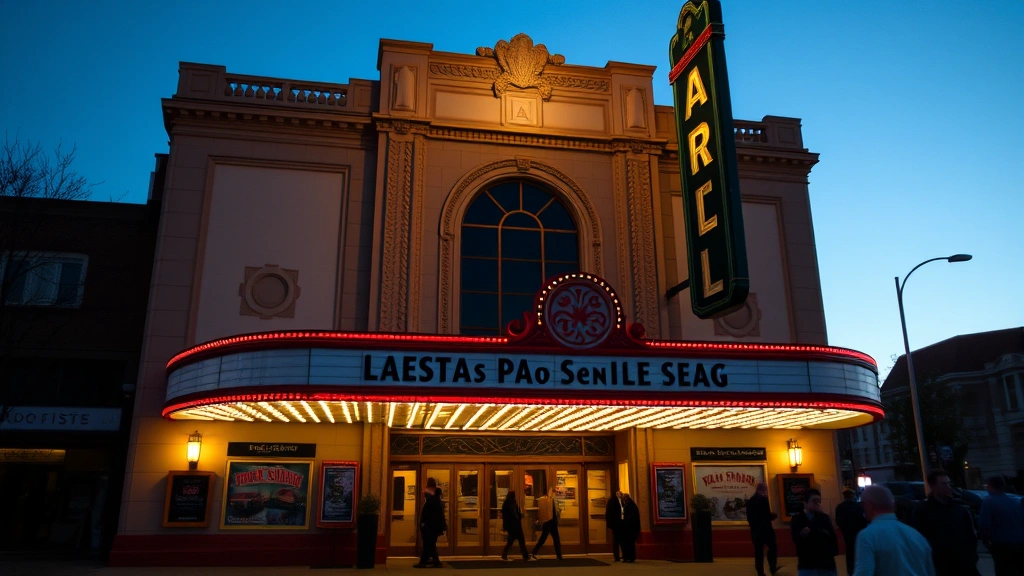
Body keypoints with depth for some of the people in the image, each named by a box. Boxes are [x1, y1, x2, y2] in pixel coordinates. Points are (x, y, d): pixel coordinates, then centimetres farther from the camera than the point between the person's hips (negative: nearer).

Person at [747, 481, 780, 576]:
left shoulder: (750, 501, 10)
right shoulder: (763, 499, -13)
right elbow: (767, 515, -18)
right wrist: (774, 516, 0)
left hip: (755, 530, 6)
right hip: (765, 529, -6)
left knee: (758, 551, 7)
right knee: (773, 547, 11)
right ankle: (773, 568, 9)